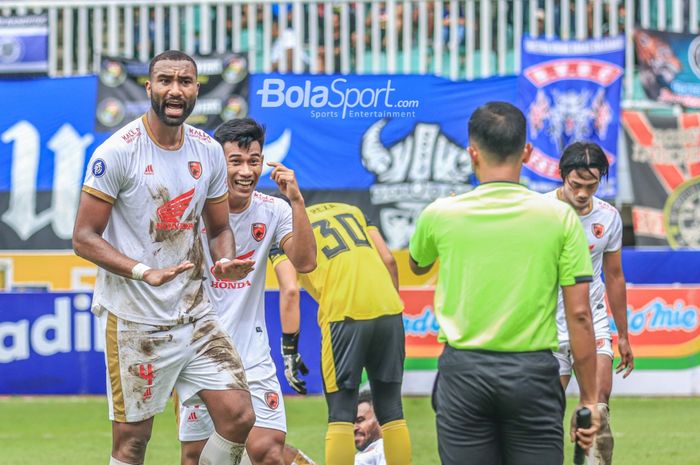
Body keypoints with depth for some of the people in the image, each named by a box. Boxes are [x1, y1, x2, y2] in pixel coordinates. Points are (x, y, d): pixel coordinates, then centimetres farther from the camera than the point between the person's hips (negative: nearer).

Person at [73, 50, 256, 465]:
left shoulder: (209, 151, 6)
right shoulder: (119, 151, -11)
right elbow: (84, 237, -11)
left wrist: (225, 262, -5)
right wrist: (145, 272, -24)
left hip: (194, 313, 5)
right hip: (135, 319, -5)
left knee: (239, 416, -3)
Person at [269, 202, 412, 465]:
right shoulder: (352, 210, 25)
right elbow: (389, 261, 15)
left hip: (346, 317, -4)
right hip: (389, 312, 5)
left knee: (341, 415, 0)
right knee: (391, 411, 12)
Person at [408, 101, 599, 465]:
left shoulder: (440, 214, -1)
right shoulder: (560, 216, -4)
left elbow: (417, 266, 23)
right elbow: (579, 314, -4)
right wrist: (588, 399, 2)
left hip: (463, 371, 1)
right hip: (533, 373, -1)